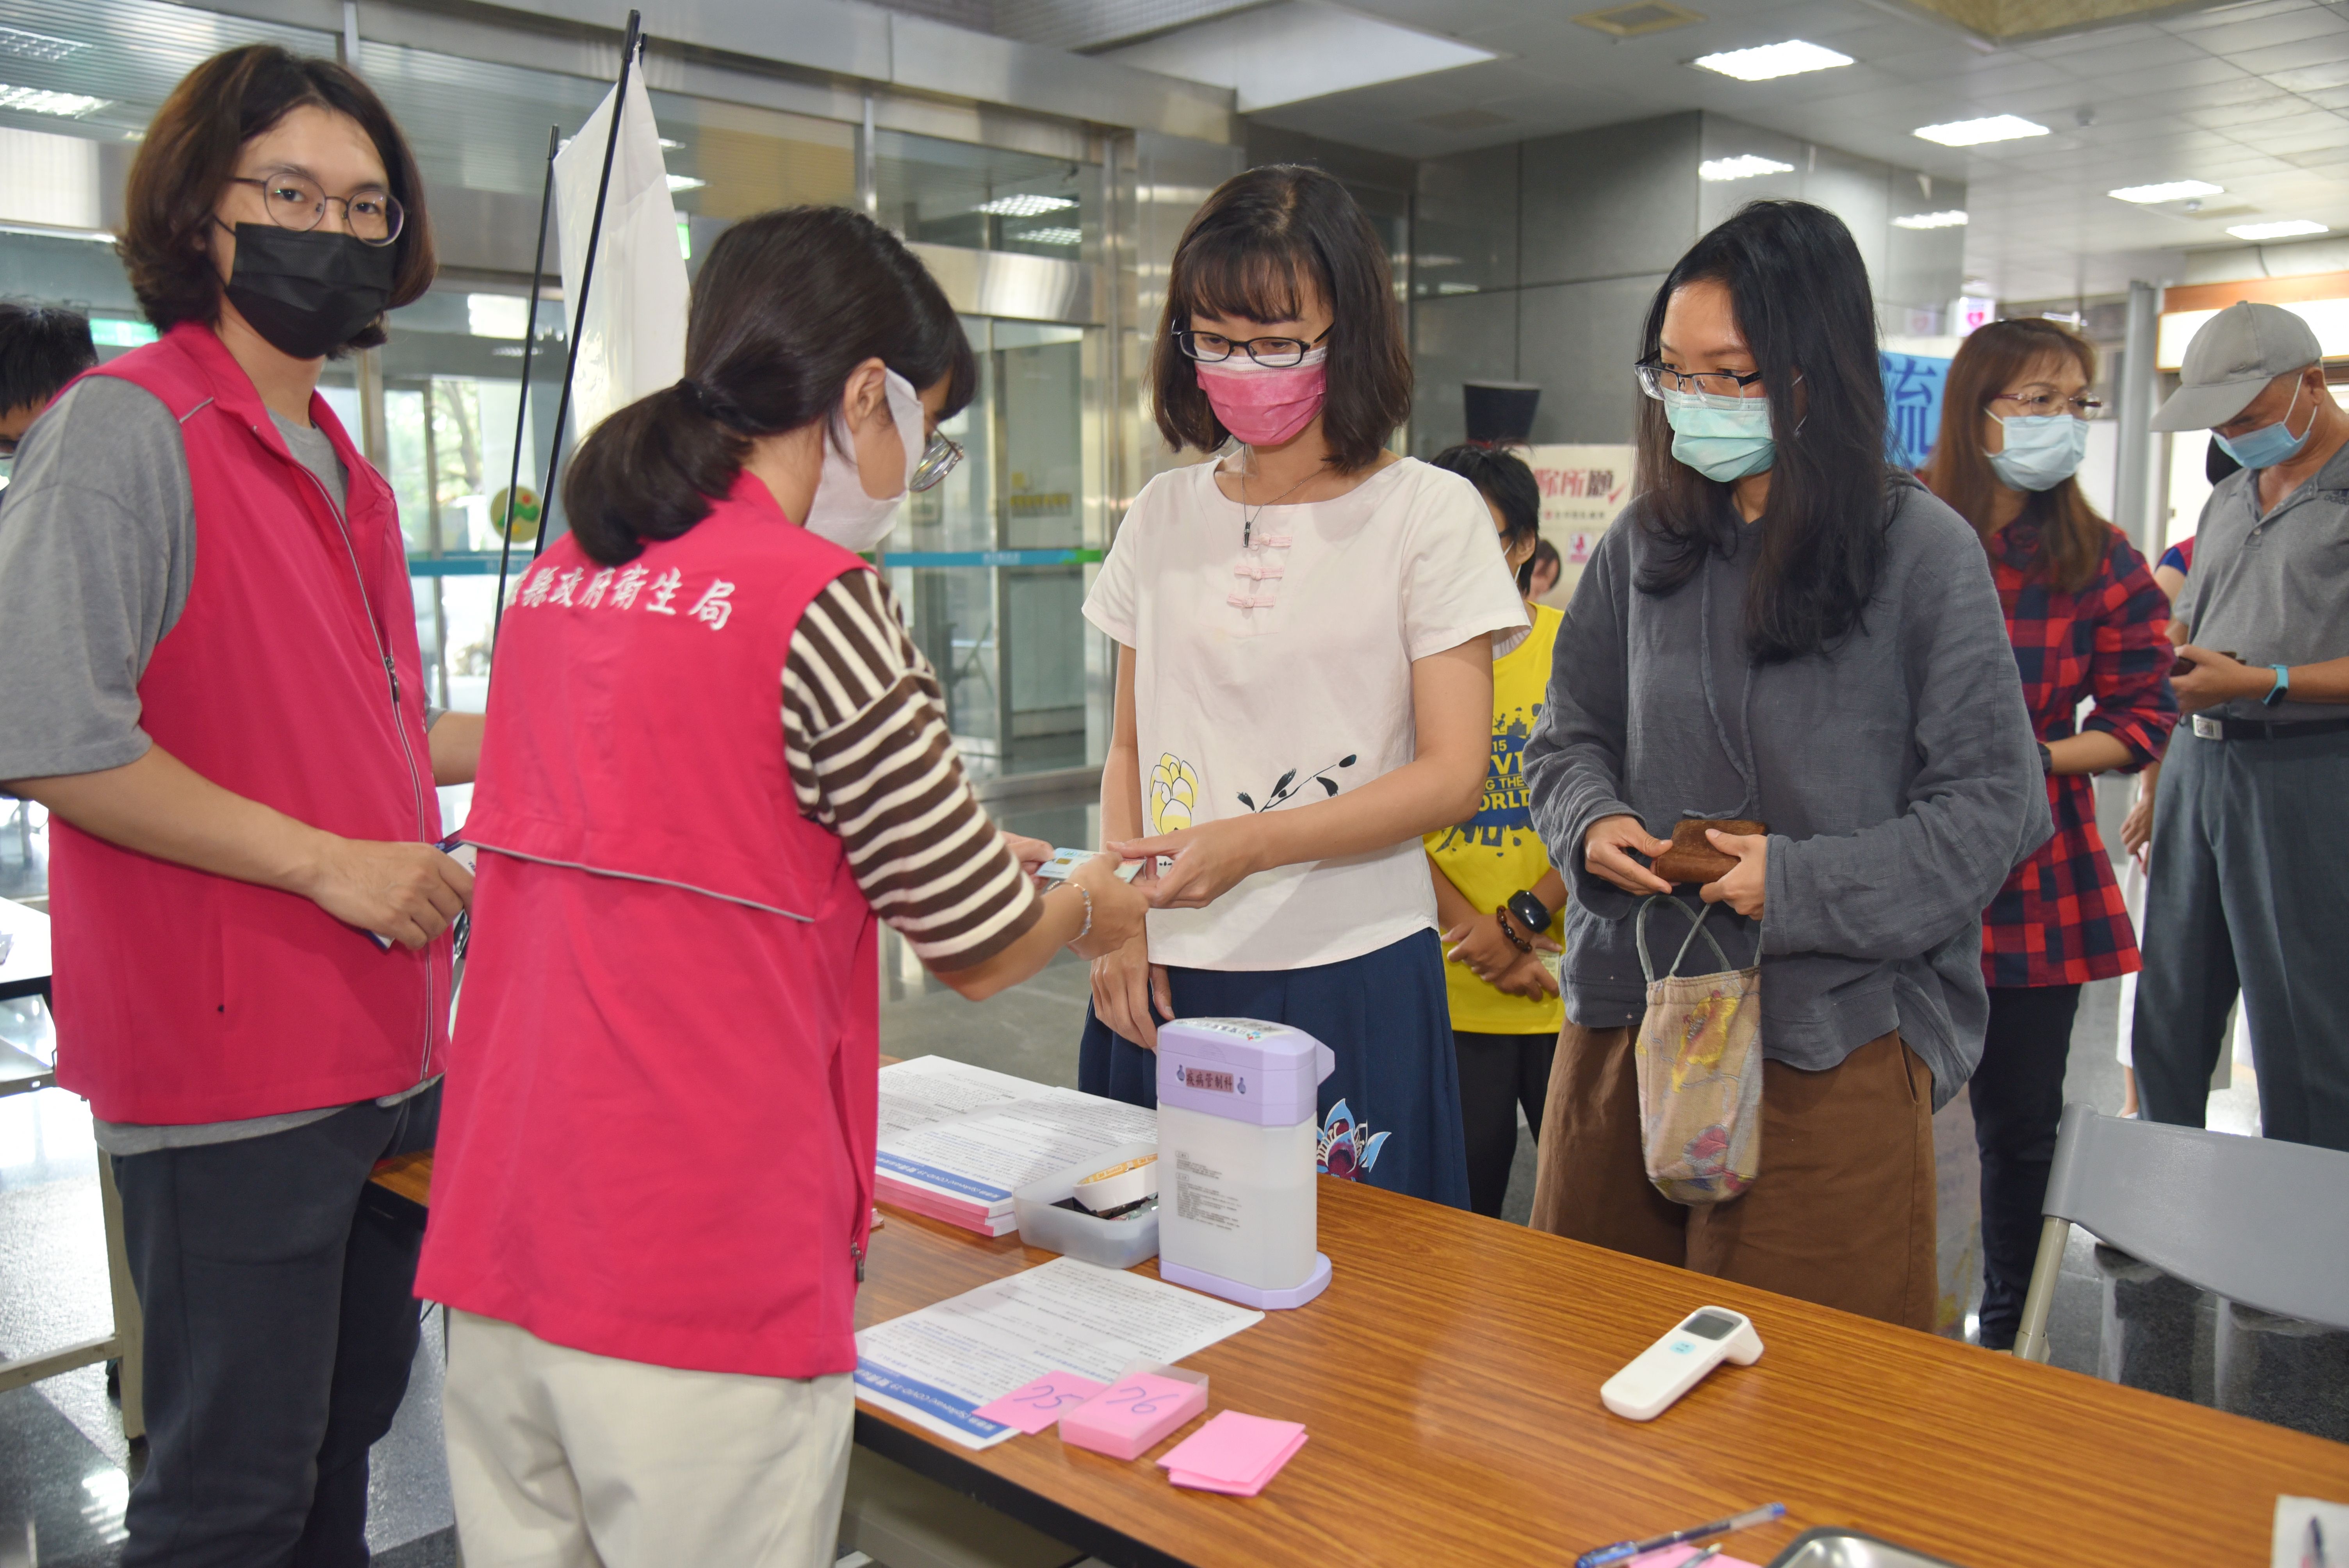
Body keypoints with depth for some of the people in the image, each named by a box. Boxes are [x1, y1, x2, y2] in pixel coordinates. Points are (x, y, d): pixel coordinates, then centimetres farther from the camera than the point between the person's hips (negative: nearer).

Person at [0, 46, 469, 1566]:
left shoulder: (342, 470, 15)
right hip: (233, 1072, -8)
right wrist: (331, 861, -20)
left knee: (347, 1435, 21)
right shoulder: (127, 426, -12)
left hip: (386, 1057, 8)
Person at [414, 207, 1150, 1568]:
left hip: (499, 1249, 7)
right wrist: (1092, 909, 14)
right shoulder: (815, 601, -15)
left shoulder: (558, 580, 8)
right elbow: (986, 952, -8)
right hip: (703, 1290, -7)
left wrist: (944, 854, 23)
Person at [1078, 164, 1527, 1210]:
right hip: (1168, 976, 4)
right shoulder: (1163, 514, 10)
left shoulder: (1427, 513, -3)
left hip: (1348, 978, -3)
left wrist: (1249, 844, -20)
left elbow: (1452, 773, -9)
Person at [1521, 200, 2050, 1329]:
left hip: (1831, 1039, -4)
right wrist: (1594, 823, -7)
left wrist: (1800, 882, -16)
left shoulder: (1923, 551, -8)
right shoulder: (1645, 543, 4)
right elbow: (1567, 737, 14)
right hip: (1627, 1015, 4)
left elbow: (1995, 804, -6)